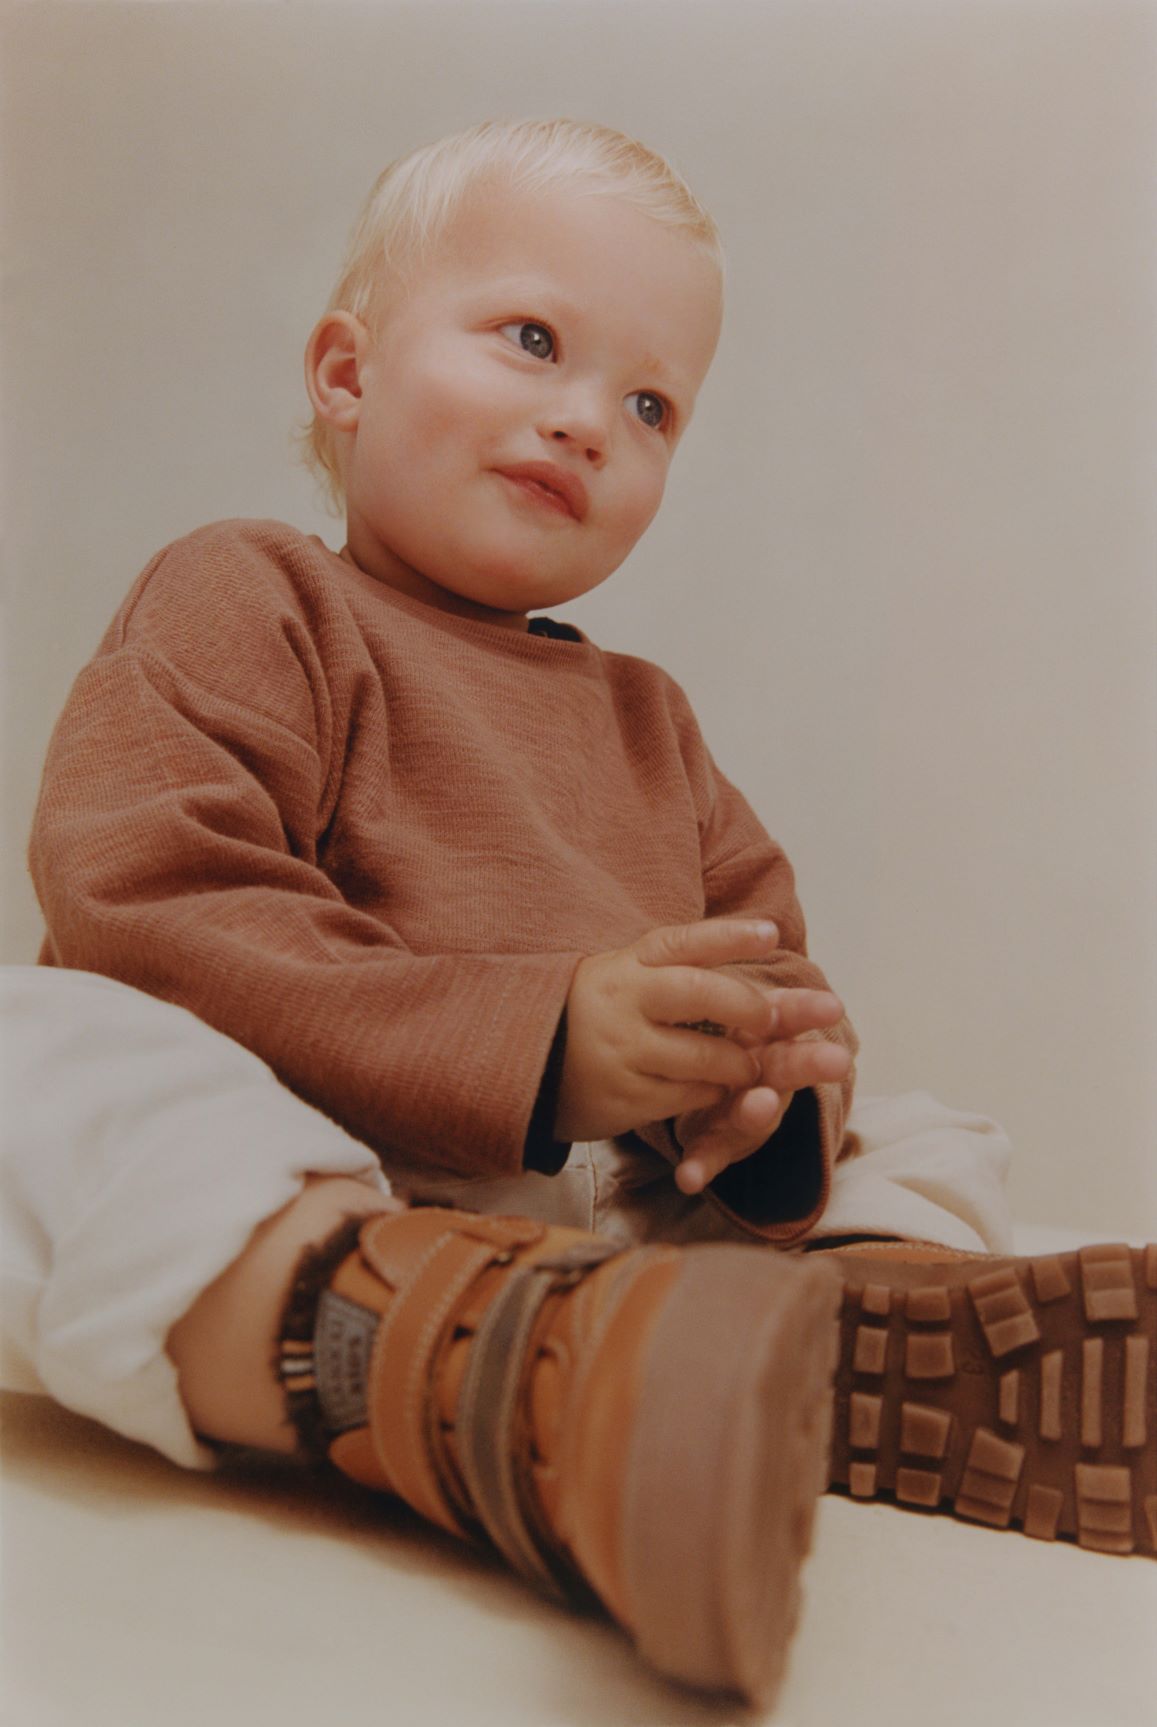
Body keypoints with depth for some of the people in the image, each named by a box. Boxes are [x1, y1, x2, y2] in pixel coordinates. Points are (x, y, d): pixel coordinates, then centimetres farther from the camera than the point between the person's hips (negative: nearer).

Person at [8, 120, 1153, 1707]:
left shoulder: (645, 721, 24)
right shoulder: (247, 601, 3)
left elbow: (774, 970, 17)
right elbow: (140, 914, -13)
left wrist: (779, 1084, -10)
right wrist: (527, 1048, -23)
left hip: (642, 1224, 6)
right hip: (300, 1220, -5)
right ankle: (550, 1404, -54)